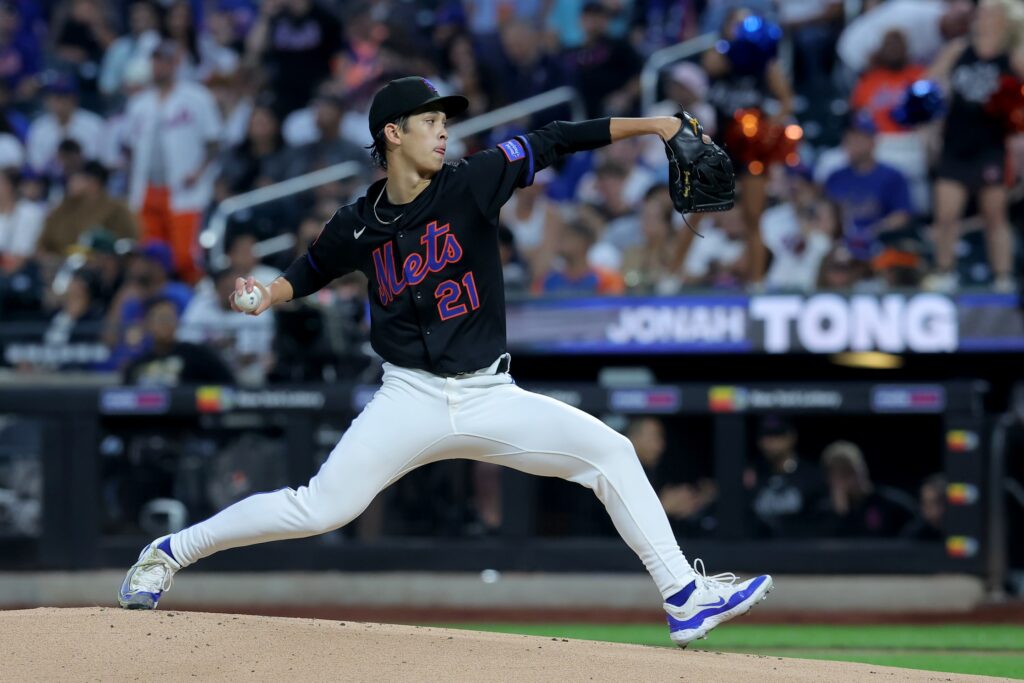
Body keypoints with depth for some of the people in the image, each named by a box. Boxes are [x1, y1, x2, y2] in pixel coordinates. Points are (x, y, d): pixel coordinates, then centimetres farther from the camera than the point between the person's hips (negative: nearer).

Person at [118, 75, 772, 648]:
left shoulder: (471, 184, -2)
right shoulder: (359, 225, 0)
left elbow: (552, 142, -6)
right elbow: (310, 271, 17)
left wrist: (655, 125, -12)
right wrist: (269, 294, -5)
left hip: (490, 398, 2)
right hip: (411, 400, -2)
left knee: (609, 451, -10)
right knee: (318, 508, -10)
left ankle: (685, 597, -5)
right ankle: (167, 553, 6)